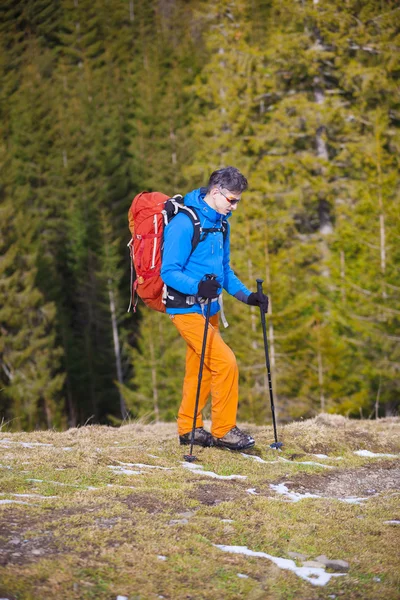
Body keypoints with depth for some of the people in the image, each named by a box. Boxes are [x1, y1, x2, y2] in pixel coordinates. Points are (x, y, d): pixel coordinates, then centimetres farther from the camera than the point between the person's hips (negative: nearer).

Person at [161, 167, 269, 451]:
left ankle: (188, 428, 25)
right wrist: (198, 286, -37)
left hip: (209, 308, 9)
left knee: (200, 370, 13)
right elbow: (169, 272, -21)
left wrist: (247, 295, 9)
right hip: (186, 308, -9)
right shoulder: (184, 222, -17)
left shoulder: (220, 223, 12)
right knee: (226, 362, -14)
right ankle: (223, 430, -4)